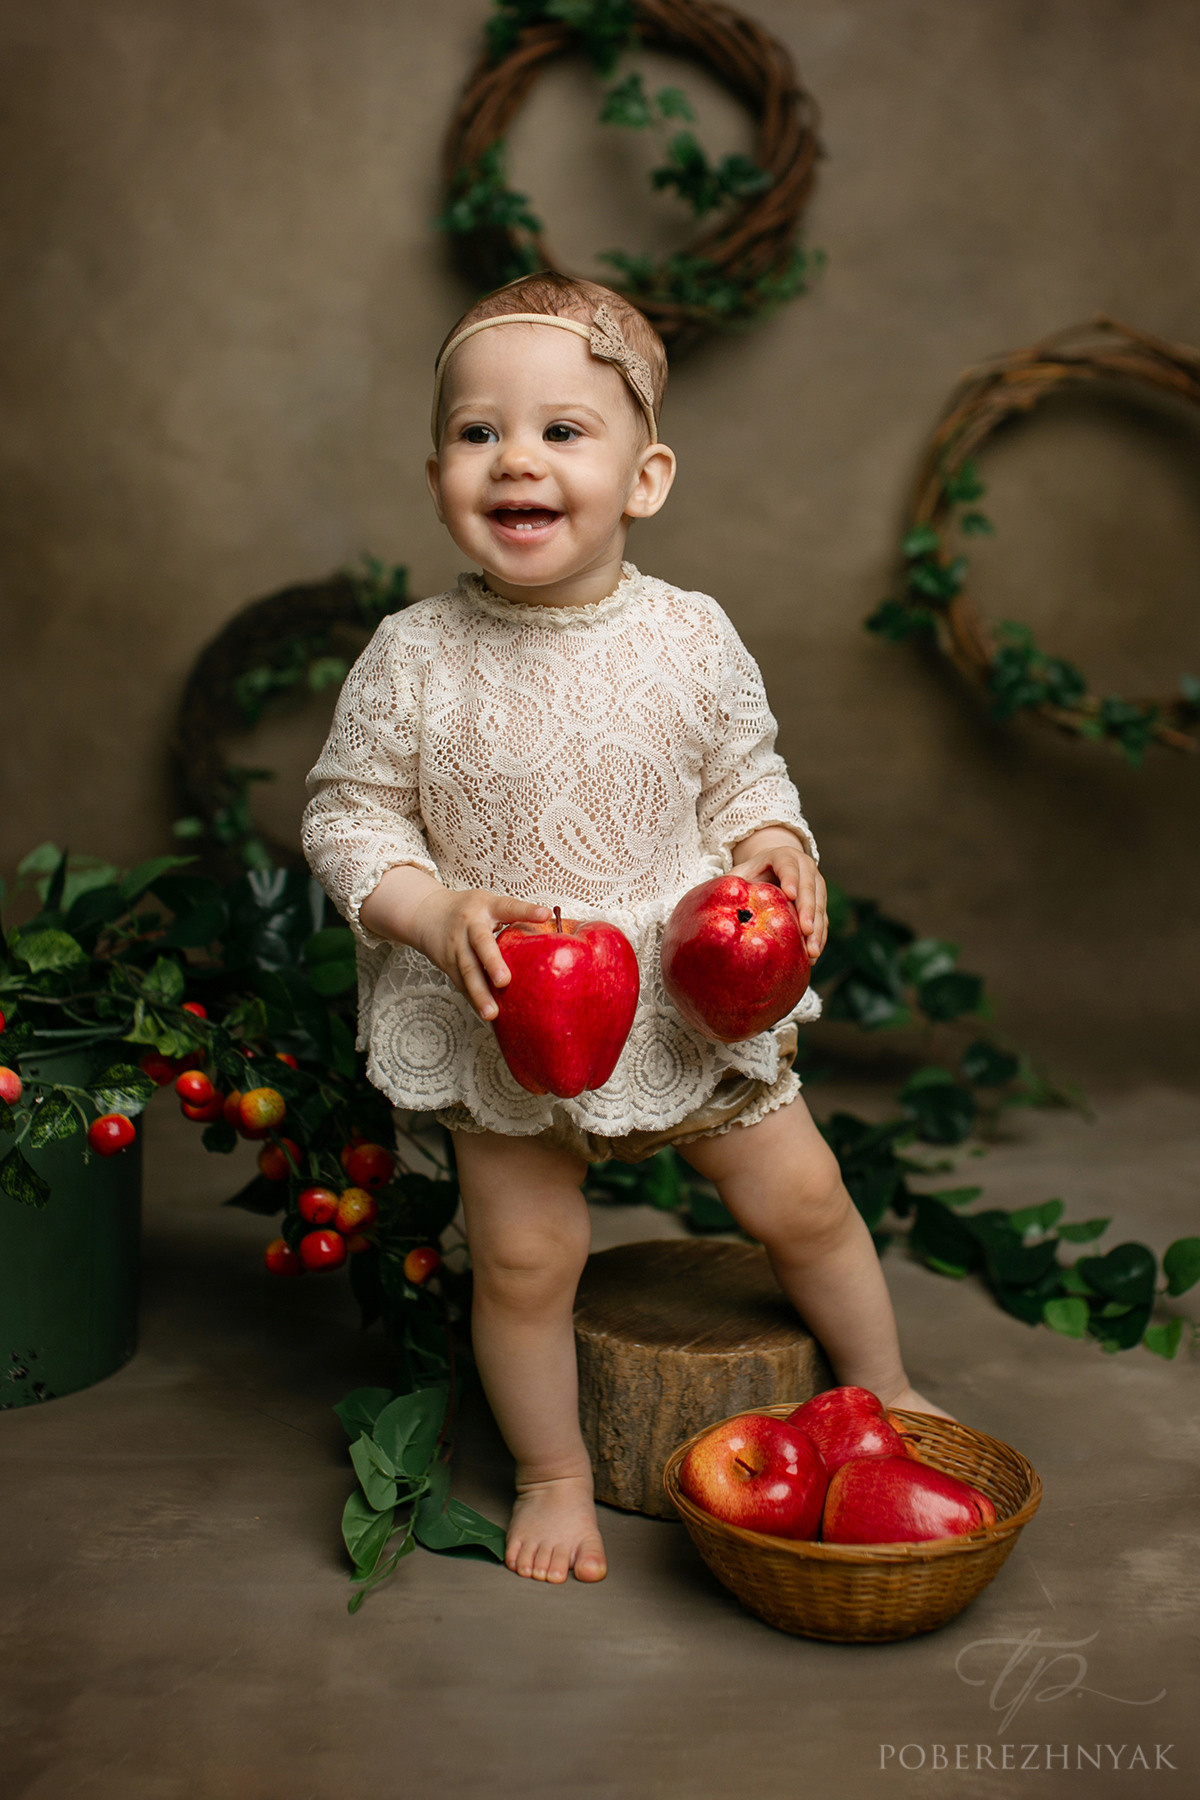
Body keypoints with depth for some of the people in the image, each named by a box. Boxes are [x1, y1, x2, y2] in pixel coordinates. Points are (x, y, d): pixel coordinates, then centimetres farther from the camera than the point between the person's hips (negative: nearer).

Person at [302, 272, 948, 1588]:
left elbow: (747, 773, 6)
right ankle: (554, 1474, 32)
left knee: (802, 1197, 11)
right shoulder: (412, 660, -14)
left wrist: (775, 847, -14)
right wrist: (437, 914, -21)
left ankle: (881, 1388, 39)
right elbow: (347, 815, -6)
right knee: (524, 1253, 5)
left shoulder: (692, 639, -9)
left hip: (690, 994, 2)